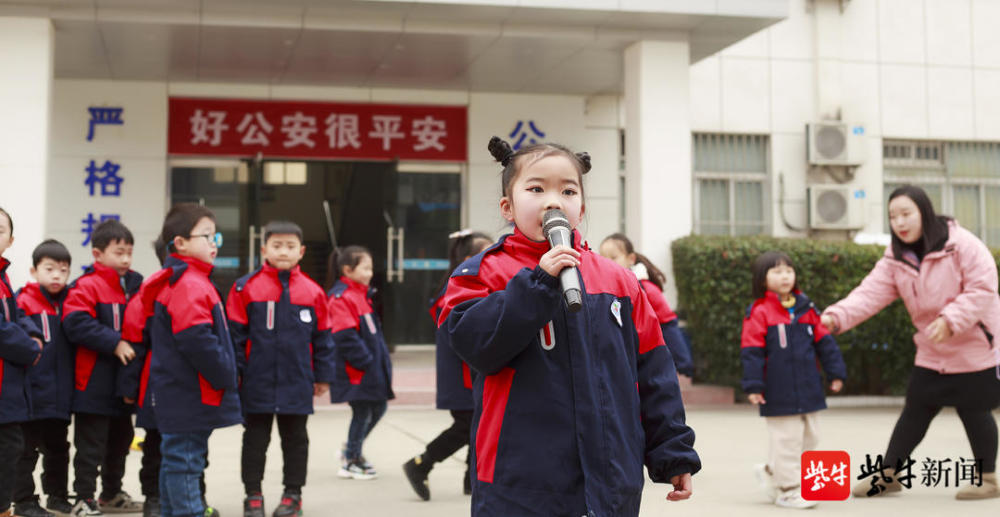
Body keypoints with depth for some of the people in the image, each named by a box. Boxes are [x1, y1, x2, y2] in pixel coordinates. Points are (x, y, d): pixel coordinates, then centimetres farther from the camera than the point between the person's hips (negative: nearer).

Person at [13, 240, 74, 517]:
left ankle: (57, 494, 29)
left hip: (60, 393, 6)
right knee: (27, 448, 3)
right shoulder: (24, 302, -9)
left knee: (58, 447, 17)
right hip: (33, 391, -6)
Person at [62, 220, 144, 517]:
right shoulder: (87, 286, -13)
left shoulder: (135, 286, 11)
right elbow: (76, 324, -24)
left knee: (120, 439, 19)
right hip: (94, 383, -8)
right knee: (91, 445, -2)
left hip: (124, 383, 8)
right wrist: (114, 343, -26)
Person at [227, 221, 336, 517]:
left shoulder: (313, 292, 1)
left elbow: (322, 338, 7)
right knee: (255, 439, 10)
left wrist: (323, 376, 7)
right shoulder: (246, 288, -5)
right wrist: (233, 372, -5)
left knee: (295, 438, 12)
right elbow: (235, 334, -3)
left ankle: (293, 493, 25)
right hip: (257, 381, -1)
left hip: (297, 382, 1)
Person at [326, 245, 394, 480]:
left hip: (372, 367, 10)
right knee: (362, 412, 0)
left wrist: (381, 360, 14)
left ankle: (353, 450, 32)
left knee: (378, 408, 16)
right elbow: (345, 337, -22)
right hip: (355, 371, -10)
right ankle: (350, 463, 15)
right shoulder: (340, 297, -17)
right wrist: (365, 361, -19)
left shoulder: (362, 294, 15)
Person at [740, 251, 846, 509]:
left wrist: (835, 372, 11)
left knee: (809, 438, 14)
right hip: (779, 395, -6)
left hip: (808, 390, 6)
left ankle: (772, 472, 30)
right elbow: (751, 351, -10)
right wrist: (753, 385, -14)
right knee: (787, 440, -2)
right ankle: (788, 490, 10)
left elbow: (823, 341, 14)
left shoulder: (806, 309, 9)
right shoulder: (759, 312, -7)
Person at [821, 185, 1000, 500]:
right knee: (914, 412, 8)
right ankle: (887, 474, 16)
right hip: (932, 353, 5)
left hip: (974, 347, -5)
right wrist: (836, 316, -29)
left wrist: (951, 319, -32)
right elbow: (870, 294, -13)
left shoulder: (961, 244, -17)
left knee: (974, 413, 3)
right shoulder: (896, 260, -2)